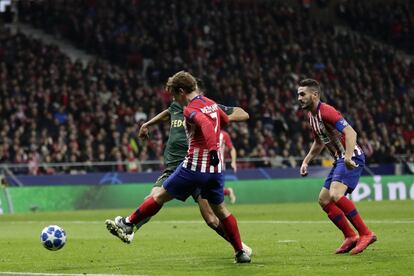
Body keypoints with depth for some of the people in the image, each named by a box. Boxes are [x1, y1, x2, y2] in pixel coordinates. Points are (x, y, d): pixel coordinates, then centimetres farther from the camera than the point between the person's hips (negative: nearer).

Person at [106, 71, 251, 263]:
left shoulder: (190, 109, -11)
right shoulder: (211, 104, 12)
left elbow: (205, 124, -31)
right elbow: (224, 120, 32)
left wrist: (212, 149, -40)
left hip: (194, 166, -6)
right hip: (215, 168, 7)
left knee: (160, 195, 6)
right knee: (220, 209, 15)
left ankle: (127, 225, 13)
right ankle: (240, 252, 13)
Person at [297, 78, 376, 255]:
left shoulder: (326, 111, -17)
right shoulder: (311, 115, 14)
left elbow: (350, 132, -27)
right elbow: (319, 143, 29)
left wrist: (348, 157, -39)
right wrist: (306, 162, 20)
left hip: (351, 158, -10)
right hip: (340, 160, 10)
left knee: (335, 195, -27)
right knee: (324, 200, 7)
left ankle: (366, 234, -21)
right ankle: (350, 237, 13)